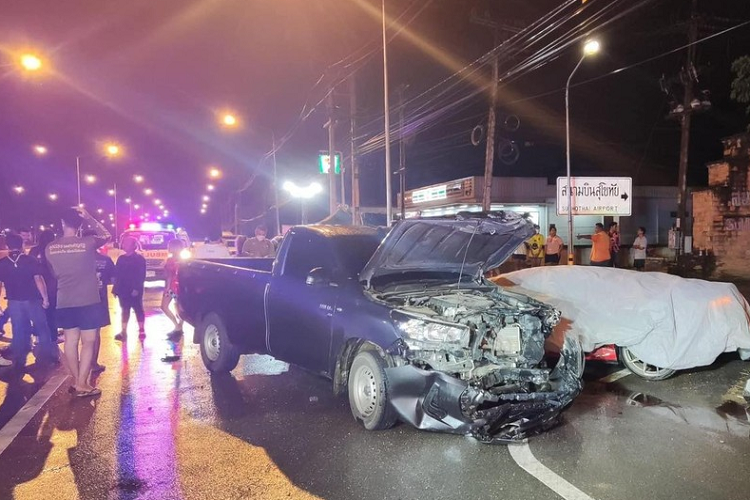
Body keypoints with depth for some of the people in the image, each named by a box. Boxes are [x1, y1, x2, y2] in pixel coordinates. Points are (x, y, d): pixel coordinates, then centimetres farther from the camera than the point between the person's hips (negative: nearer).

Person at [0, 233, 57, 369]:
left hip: (14, 302, 2)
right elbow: (38, 280, -13)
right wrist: (45, 298, -8)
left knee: (18, 331, 11)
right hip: (32, 300, -2)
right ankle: (49, 356, 13)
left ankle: (19, 360, 17)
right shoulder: (31, 260, -7)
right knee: (42, 328, 9)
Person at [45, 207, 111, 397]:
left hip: (64, 302, 4)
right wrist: (89, 218, 6)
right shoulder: (88, 243, -11)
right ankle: (82, 385, 1)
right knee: (88, 341, 1)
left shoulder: (50, 248, 2)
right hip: (89, 301, -4)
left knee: (70, 341, 11)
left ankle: (76, 381, 20)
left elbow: (55, 273, 16)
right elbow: (107, 235, 8)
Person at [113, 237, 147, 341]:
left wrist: (137, 288, -19)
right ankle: (123, 331, 15)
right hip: (123, 290, 5)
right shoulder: (121, 258, 12)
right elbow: (117, 274, 12)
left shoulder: (139, 259, -4)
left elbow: (141, 276, -11)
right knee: (125, 310, 10)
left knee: (138, 309, 0)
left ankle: (142, 331, 4)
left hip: (135, 290, -5)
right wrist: (115, 288, 7)